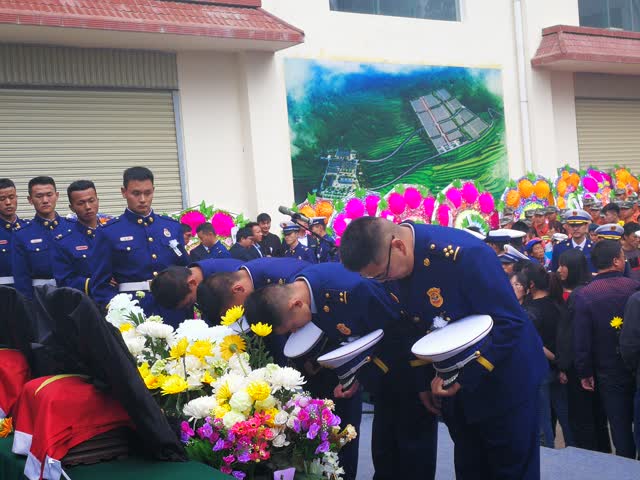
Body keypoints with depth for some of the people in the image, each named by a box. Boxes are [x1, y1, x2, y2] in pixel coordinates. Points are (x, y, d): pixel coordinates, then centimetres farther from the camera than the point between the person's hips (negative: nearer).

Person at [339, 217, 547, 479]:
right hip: (454, 379, 6)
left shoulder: (463, 253, -30)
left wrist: (465, 376, -26)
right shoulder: (391, 263, -8)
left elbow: (509, 322, -26)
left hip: (503, 380, -6)